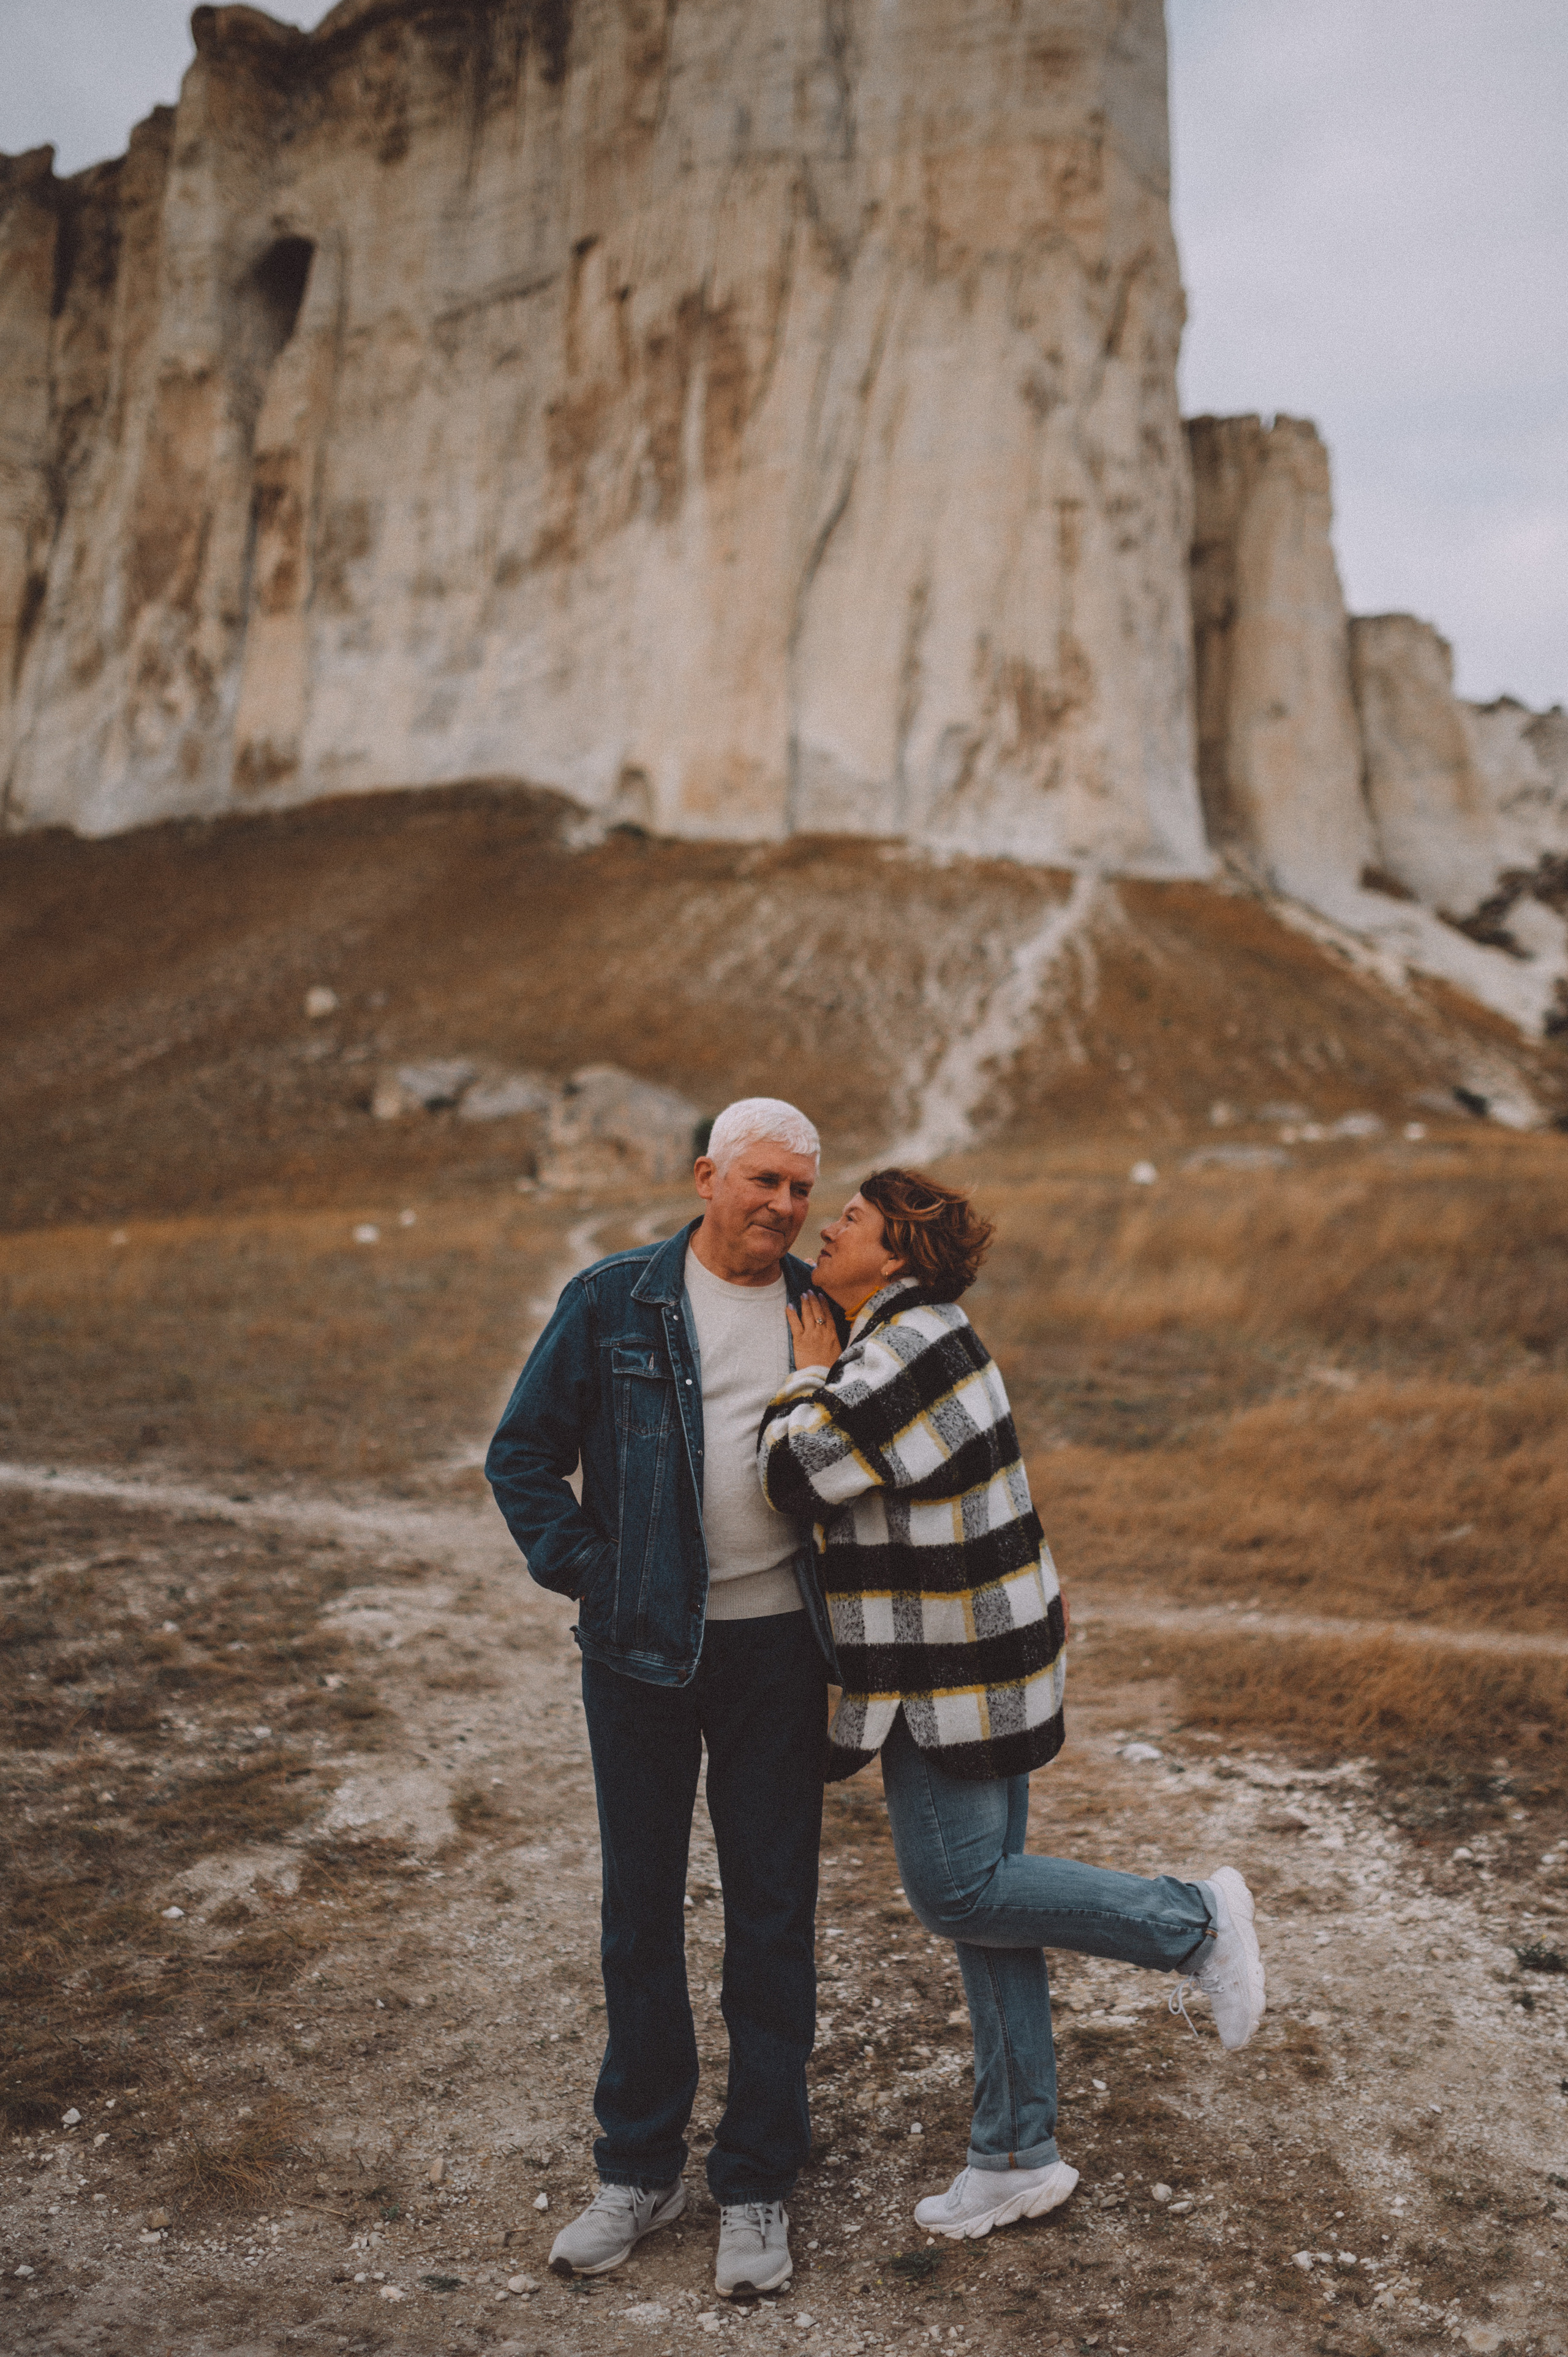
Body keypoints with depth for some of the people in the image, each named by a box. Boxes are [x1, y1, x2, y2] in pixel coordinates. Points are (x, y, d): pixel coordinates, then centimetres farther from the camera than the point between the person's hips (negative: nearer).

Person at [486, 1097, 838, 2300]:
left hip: (774, 1649, 1)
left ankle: (758, 2185, 25)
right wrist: (589, 1579, -8)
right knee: (641, 1909, 12)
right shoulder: (613, 1300, -5)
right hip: (642, 1652, -1)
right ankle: (641, 2168, 30)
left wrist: (846, 1640, 7)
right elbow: (523, 1457, 0)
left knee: (772, 1914, 8)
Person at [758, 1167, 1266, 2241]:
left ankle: (1191, 1920, 9)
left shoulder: (910, 1345, -20)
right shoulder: (925, 1336, 11)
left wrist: (810, 1377, -7)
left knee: (959, 1895, 0)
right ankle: (1017, 2159, 23)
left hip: (949, 1669, -10)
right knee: (985, 1891, 13)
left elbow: (798, 1472, -22)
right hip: (977, 1664, 10)